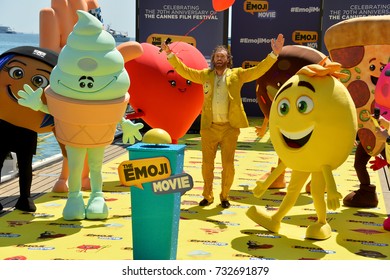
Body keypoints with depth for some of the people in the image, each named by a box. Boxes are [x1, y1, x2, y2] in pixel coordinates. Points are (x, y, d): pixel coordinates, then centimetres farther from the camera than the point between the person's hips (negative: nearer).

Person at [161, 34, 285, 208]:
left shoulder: (237, 74, 5)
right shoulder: (205, 75, 11)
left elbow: (258, 70, -3)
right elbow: (184, 71, 13)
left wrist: (274, 54, -13)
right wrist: (170, 55, 7)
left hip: (229, 128, -2)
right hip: (209, 127, 2)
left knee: (228, 164, 1)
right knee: (207, 163, 8)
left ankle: (224, 196, 18)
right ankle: (207, 196, 23)